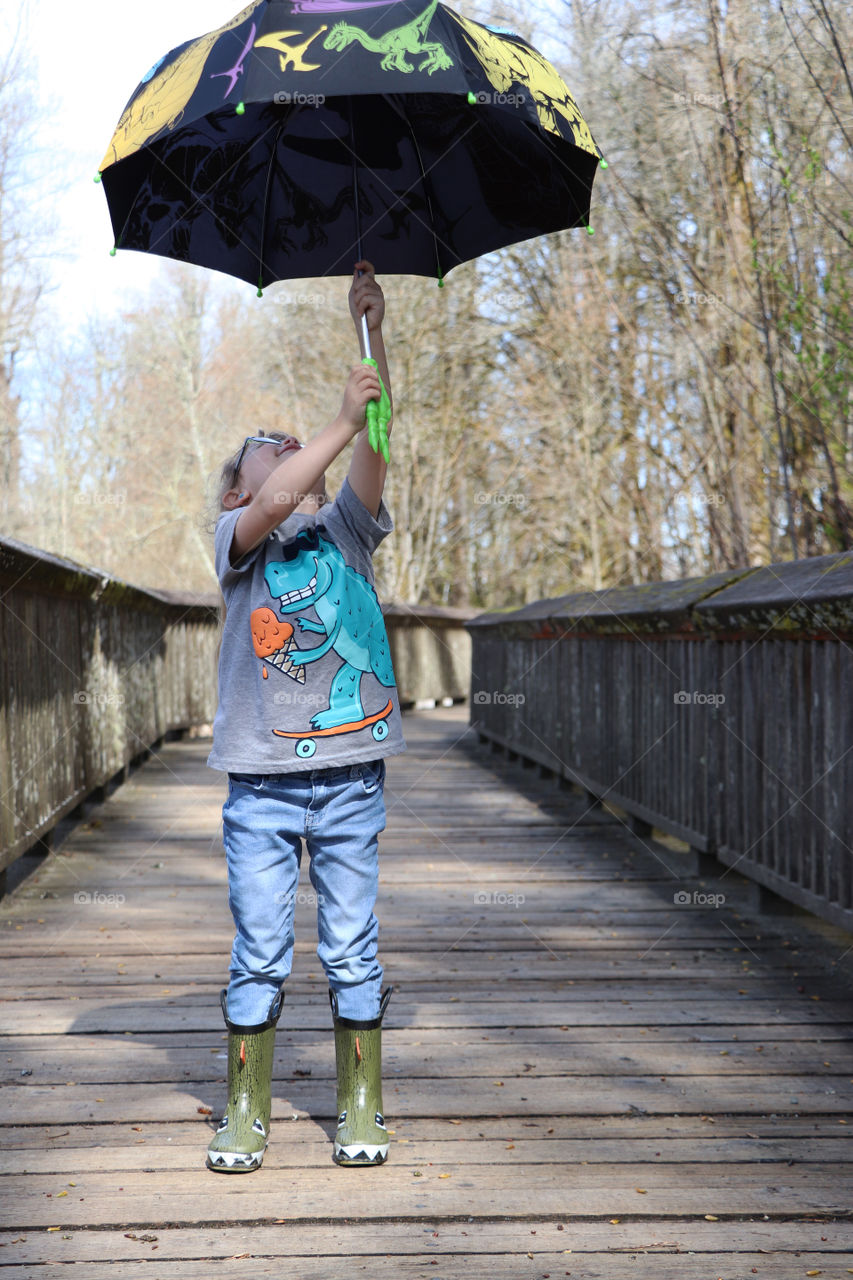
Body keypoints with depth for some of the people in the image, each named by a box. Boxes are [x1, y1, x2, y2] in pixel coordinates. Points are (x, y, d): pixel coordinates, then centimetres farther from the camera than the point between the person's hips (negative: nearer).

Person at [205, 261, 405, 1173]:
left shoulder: (345, 531, 12)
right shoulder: (235, 538, 5)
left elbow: (374, 443, -2)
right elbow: (277, 503, -18)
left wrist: (371, 333, -9)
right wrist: (343, 416, -16)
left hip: (349, 773, 2)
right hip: (262, 780, -1)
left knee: (352, 953, 6)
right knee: (259, 955, 3)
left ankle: (361, 1108, 17)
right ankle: (245, 1112, 15)